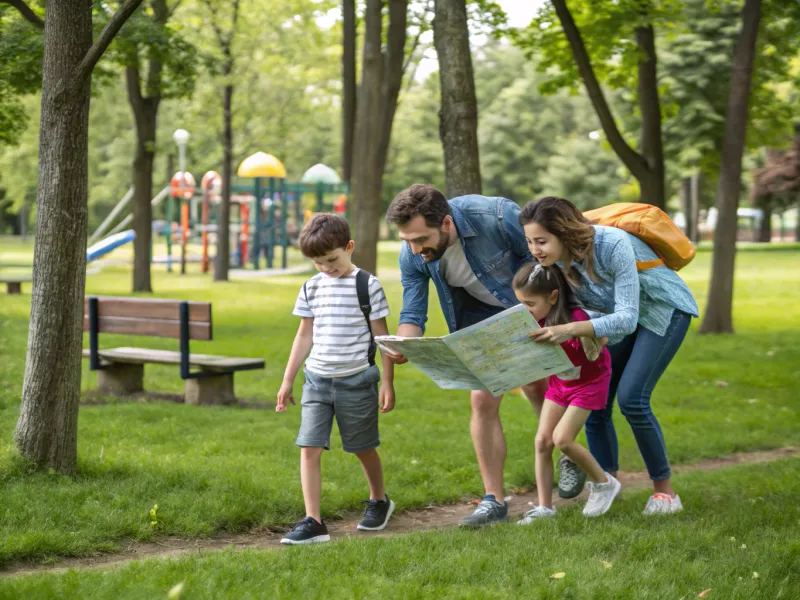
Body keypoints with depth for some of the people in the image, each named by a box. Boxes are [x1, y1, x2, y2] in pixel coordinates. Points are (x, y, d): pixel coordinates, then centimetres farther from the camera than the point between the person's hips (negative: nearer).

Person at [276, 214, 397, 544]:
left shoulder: (368, 286, -6)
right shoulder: (312, 287, 6)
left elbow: (382, 336, -3)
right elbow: (304, 335, 14)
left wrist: (388, 382, -5)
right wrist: (287, 380, 13)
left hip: (357, 380, -3)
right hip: (317, 380, 3)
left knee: (364, 448, 11)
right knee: (309, 449, -8)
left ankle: (379, 500, 37)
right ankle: (313, 522, -8)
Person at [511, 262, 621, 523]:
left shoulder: (575, 318, -33)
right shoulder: (534, 319, -15)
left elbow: (595, 354, -28)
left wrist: (584, 330, -40)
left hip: (588, 382, -6)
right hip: (558, 382, 6)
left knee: (562, 439, -15)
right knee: (542, 440, -3)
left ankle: (604, 483, 9)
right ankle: (544, 506, 5)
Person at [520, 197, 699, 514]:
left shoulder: (613, 245, -37)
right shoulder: (556, 258, -18)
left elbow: (627, 317, -39)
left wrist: (570, 330, -51)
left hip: (665, 309, -6)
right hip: (620, 315, 7)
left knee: (631, 398, -19)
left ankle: (665, 490, -3)